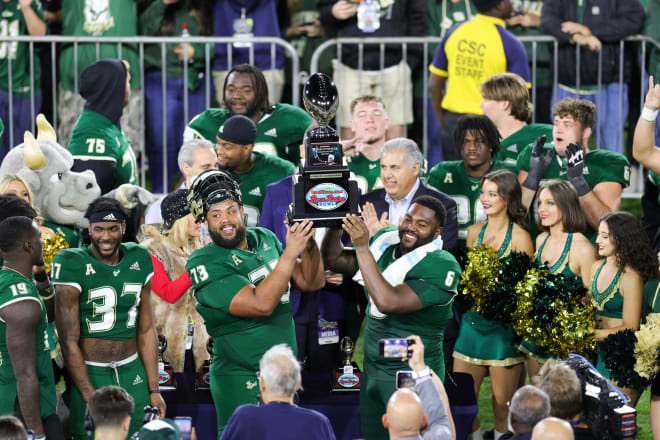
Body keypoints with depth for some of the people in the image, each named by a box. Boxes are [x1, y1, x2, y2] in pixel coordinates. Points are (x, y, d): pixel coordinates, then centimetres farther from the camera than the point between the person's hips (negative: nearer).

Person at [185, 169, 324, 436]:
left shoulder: (264, 239, 7)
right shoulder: (205, 263, -15)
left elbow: (312, 283, 11)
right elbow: (260, 304, -25)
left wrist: (309, 245, -7)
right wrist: (290, 253, -24)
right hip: (241, 382, -7)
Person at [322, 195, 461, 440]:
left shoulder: (441, 267, -20)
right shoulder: (386, 242, 2)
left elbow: (388, 302, -32)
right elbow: (334, 261, 12)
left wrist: (362, 247, -31)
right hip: (373, 369, 7)